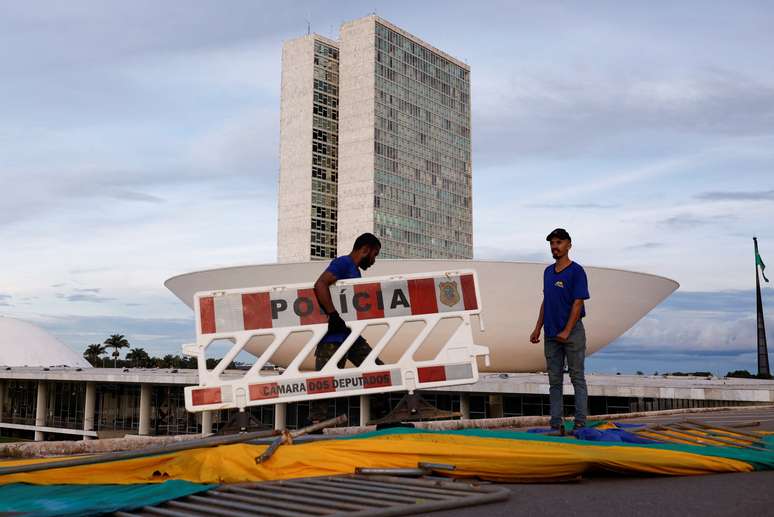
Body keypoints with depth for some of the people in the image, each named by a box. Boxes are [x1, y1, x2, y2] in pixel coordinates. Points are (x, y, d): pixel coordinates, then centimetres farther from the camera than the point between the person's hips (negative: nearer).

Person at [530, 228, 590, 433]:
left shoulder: (576, 271, -8)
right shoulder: (548, 272, 13)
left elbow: (578, 303, -13)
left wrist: (566, 331, -18)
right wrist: (538, 328, 12)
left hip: (572, 333, -7)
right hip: (551, 335, 7)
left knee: (577, 378, 0)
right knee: (554, 380, 8)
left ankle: (580, 422, 3)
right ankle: (556, 424, 12)